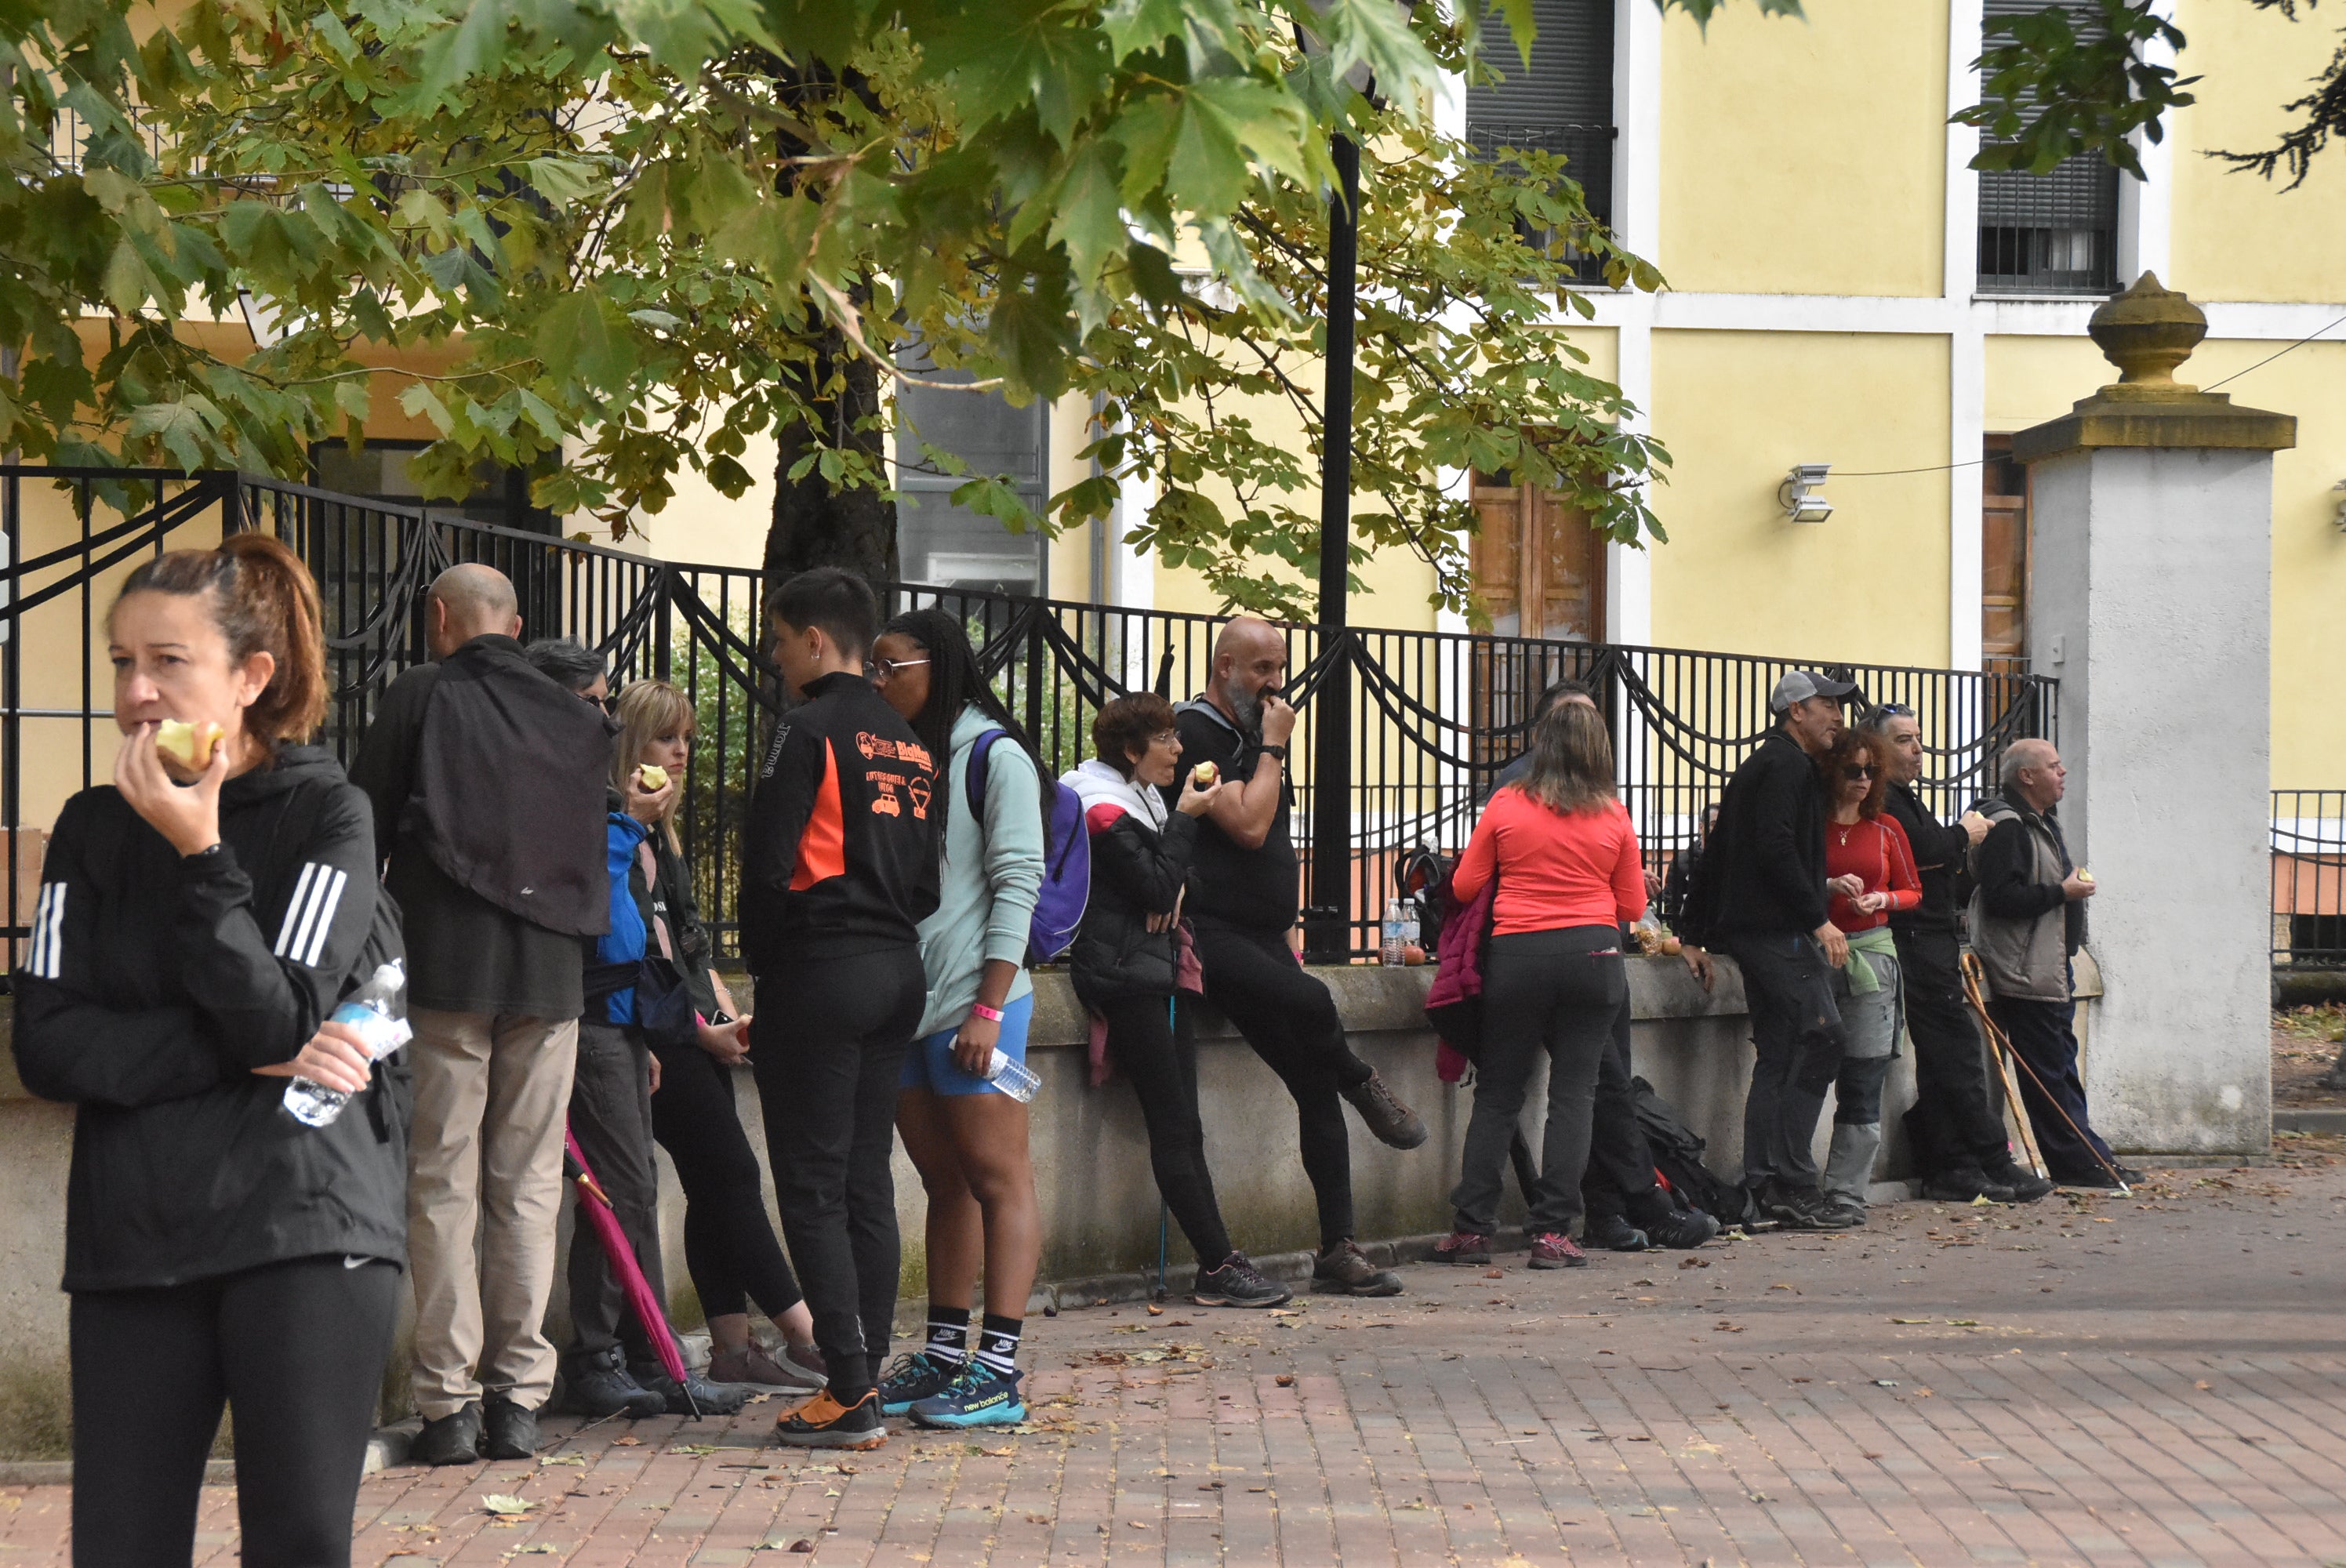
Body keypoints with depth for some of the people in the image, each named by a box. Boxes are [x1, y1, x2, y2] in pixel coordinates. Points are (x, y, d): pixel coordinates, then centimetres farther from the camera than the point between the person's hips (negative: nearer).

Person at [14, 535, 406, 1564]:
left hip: (304, 1229, -3)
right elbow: (46, 1046, -1)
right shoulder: (92, 830, 10)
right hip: (135, 1237, 3)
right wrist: (242, 1057, -11)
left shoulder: (325, 814, 0)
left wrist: (200, 855, -14)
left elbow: (280, 1018, -10)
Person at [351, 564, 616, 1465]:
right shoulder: (577, 720, 11)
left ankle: (449, 1399, -3)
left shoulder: (421, 697, 0)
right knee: (529, 1186, 7)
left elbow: (364, 831, 2)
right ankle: (519, 1397, 7)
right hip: (551, 973, 3)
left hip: (445, 967, -3)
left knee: (443, 1186, 0)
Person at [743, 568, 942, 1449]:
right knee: (867, 1183, 11)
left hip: (822, 974, -8)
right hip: (899, 973, 8)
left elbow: (767, 861, -13)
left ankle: (850, 1394, -8)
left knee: (812, 1188, -4)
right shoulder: (909, 742, 14)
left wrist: (763, 966, -2)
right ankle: (867, 1376, 12)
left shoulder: (810, 729, -10)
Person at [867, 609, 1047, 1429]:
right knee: (945, 1183, 11)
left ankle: (998, 1370, -9)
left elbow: (1017, 884, -10)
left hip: (972, 1002, -7)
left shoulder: (993, 755, -4)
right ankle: (943, 1356, 15)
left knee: (998, 1177, -6)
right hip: (905, 1004, 7)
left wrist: (989, 1006, -16)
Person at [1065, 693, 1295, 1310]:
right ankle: (1219, 1267, -9)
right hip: (1124, 976, -10)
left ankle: (1218, 1264, 3)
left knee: (1183, 1128, 5)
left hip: (1162, 973, 10)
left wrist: (1175, 888, 0)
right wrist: (1185, 819, -11)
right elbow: (1157, 888, -17)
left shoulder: (1146, 798, 18)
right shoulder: (1105, 811, -12)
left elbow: (1168, 886, 23)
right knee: (1175, 1129, -9)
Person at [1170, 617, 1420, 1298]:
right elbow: (1248, 826, -18)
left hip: (1262, 936, 9)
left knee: (1318, 1086, 3)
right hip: (1213, 931, -9)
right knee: (1309, 1000, -35)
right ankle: (1362, 1083, -4)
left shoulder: (1252, 735, 20)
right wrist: (1272, 749, -8)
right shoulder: (1195, 734, -9)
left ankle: (1337, 1253, 6)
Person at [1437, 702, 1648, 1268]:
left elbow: (1464, 886, 8)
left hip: (1516, 956, 0)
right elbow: (1633, 906, 9)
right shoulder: (1614, 817, 2)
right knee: (1573, 1092, 3)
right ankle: (1552, 1232, -2)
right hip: (1593, 956, 0)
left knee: (1497, 1093, 8)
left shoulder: (1505, 807, 0)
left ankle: (1471, 1228, 7)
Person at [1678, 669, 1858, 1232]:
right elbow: (1777, 849, -21)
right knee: (1818, 1043, -12)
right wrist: (1819, 921, -22)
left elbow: (1716, 855, 24)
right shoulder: (1787, 767, -8)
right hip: (1781, 931, -11)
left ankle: (1765, 1186, 9)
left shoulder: (1757, 767, 24)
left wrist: (1696, 933, 24)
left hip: (1751, 930, 11)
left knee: (1778, 1055, 10)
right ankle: (1792, 1187, -15)